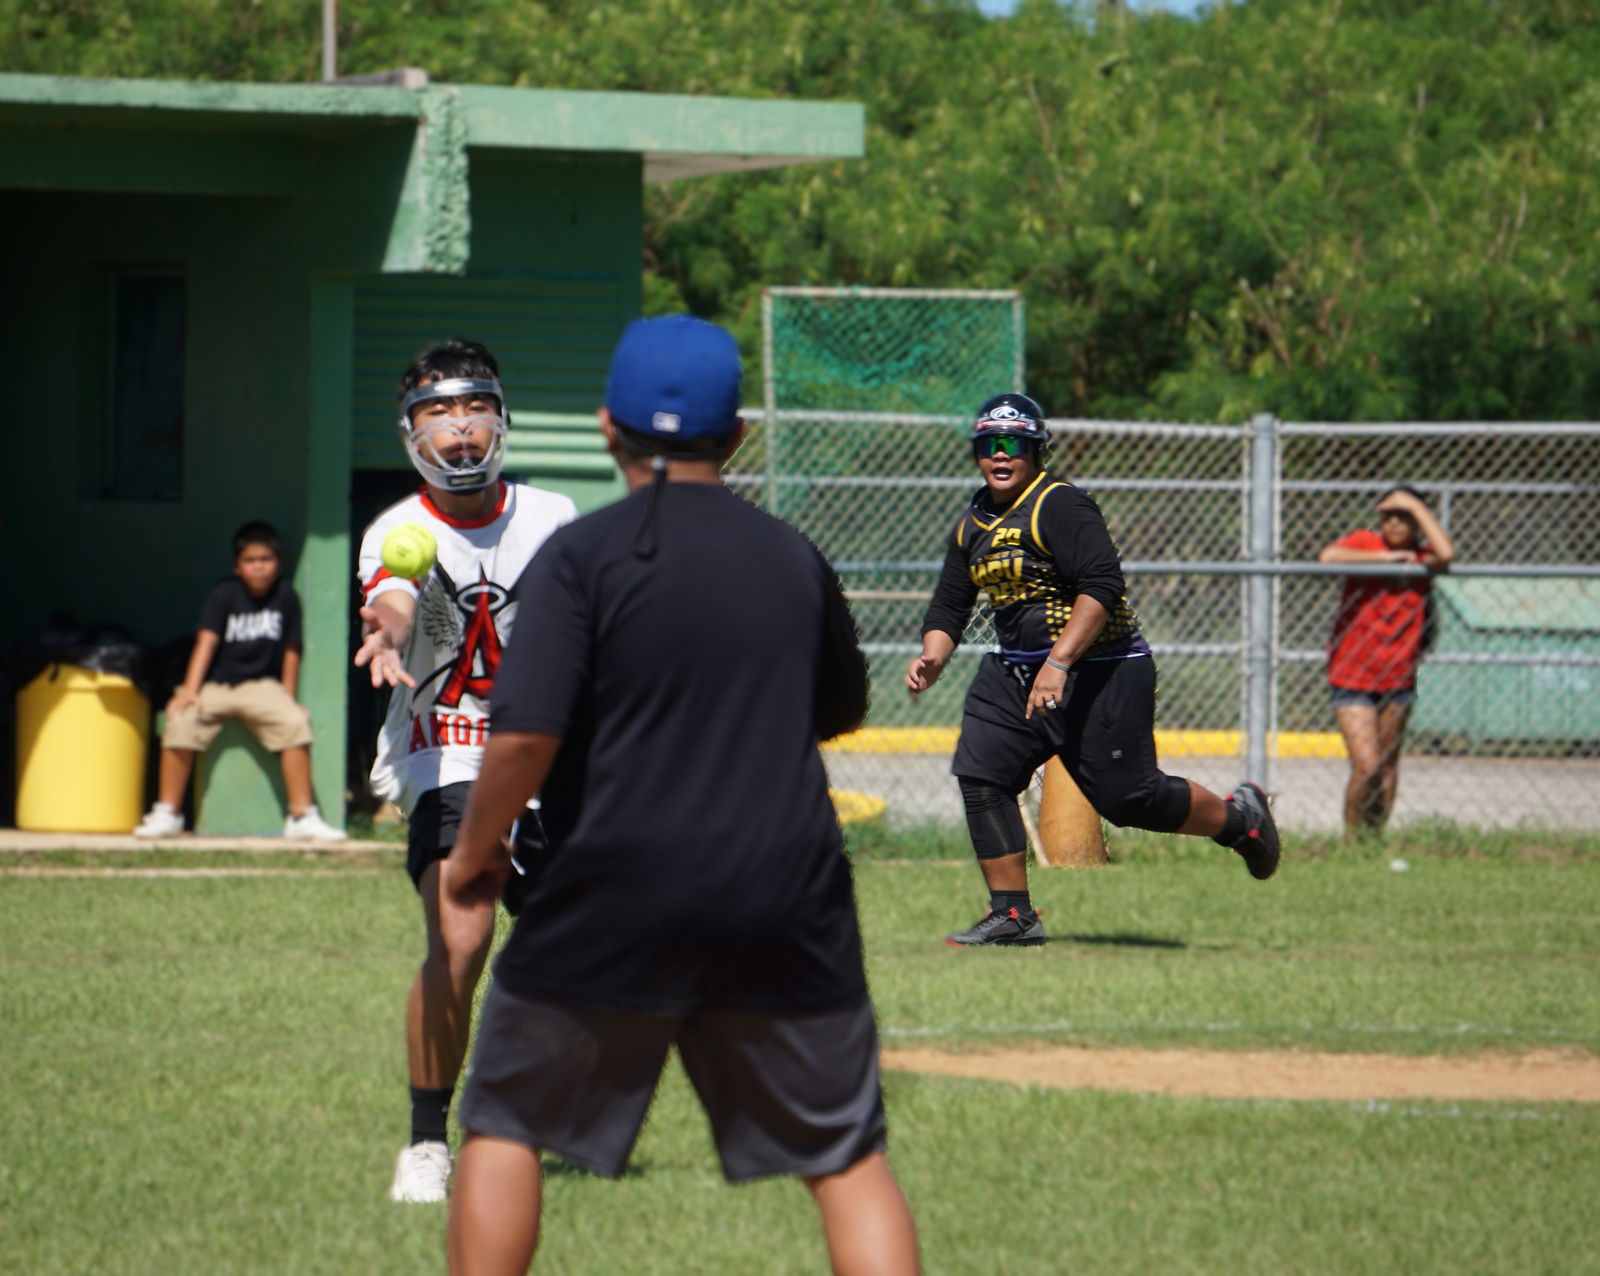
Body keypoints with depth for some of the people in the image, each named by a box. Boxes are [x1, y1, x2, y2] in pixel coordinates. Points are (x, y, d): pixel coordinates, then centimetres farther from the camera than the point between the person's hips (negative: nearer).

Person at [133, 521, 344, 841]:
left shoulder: (286, 596, 0)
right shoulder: (223, 594, -6)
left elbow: (291, 651, 6)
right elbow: (207, 640, -15)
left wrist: (287, 701, 3)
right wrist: (190, 691, -26)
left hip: (261, 685, 1)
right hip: (215, 684, -1)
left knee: (295, 722, -27)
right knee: (181, 720, -28)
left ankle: (303, 816, -18)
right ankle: (167, 813, -14)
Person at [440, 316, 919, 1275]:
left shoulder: (583, 557, -7)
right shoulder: (796, 560, 7)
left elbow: (527, 735, -16)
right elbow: (843, 710, 23)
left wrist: (475, 851, -1)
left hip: (613, 908, -3)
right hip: (786, 908, 3)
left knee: (505, 1123, 14)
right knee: (850, 1156, 6)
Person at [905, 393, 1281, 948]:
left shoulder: (1059, 506, -15)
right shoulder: (972, 526, 11)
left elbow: (1102, 586, -25)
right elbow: (949, 605, 18)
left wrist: (1059, 663, -32)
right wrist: (933, 656, -3)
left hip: (1099, 671, -8)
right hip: (1013, 670, 8)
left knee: (1127, 796, -7)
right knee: (980, 772, -6)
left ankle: (1238, 817, 19)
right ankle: (1012, 915, 0)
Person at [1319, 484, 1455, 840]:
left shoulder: (1421, 558, 0)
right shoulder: (1365, 543, -5)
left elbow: (1445, 553, -25)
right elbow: (1328, 556, -25)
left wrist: (1414, 504, -16)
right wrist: (1384, 557, -21)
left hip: (1399, 679, 3)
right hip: (1352, 677, -3)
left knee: (1388, 765, 10)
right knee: (1366, 766, -13)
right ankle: (1352, 837, 4)